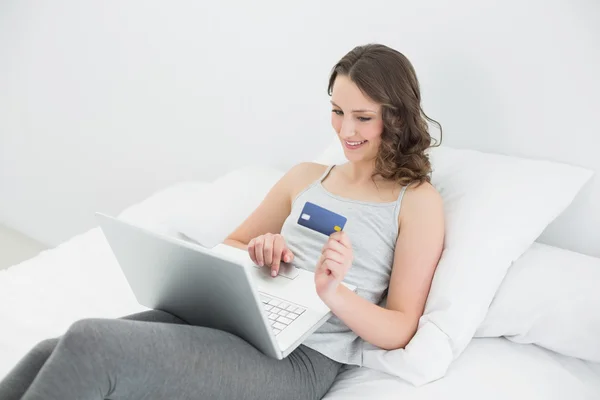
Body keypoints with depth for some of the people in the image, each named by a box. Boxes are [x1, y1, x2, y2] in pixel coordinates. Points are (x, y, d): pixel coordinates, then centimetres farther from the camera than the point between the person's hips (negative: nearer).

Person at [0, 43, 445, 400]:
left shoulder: (419, 201, 4)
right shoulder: (305, 177, 20)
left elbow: (400, 330, 1)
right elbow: (231, 247, 23)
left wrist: (334, 293, -19)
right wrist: (258, 253, -1)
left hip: (302, 359, -5)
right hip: (233, 317, 6)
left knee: (91, 345, -25)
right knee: (51, 354, -18)